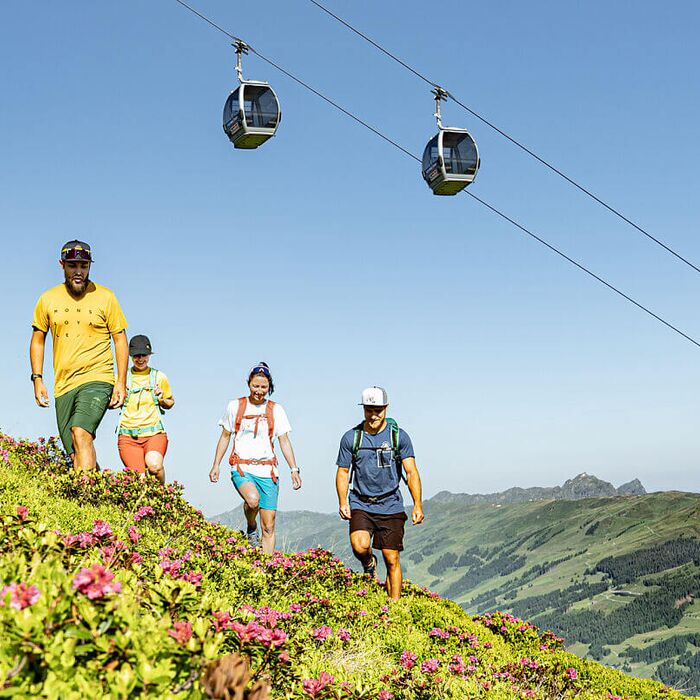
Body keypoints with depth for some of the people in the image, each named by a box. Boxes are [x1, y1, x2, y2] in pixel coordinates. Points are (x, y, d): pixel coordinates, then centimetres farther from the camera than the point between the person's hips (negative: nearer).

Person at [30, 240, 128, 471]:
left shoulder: (105, 297, 1)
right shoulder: (48, 299, 8)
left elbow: (120, 338, 4)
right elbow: (37, 339, 17)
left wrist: (121, 382, -4)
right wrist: (37, 379, 7)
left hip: (97, 379, -4)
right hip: (63, 385, 4)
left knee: (81, 432, -27)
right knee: (74, 453, 3)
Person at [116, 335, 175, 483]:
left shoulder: (159, 377, 10)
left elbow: (170, 403, 22)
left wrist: (162, 400, 0)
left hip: (154, 433, 0)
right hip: (128, 435, 0)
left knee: (154, 465, -29)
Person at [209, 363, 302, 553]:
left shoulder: (276, 410, 7)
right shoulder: (235, 406, 5)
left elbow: (284, 441, 6)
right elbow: (225, 437, 12)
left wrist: (294, 469, -2)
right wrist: (216, 465, 7)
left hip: (267, 470, 2)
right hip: (242, 468, -2)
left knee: (269, 526, -2)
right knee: (253, 499, -33)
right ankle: (251, 529, -2)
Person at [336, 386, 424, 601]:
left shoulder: (399, 436, -1)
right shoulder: (351, 438, 2)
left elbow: (411, 472, -5)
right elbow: (343, 472, 8)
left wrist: (418, 504, -16)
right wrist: (343, 501, -7)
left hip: (391, 506, 0)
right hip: (360, 505, 0)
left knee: (392, 560, -1)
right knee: (360, 546, -24)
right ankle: (369, 565, 11)